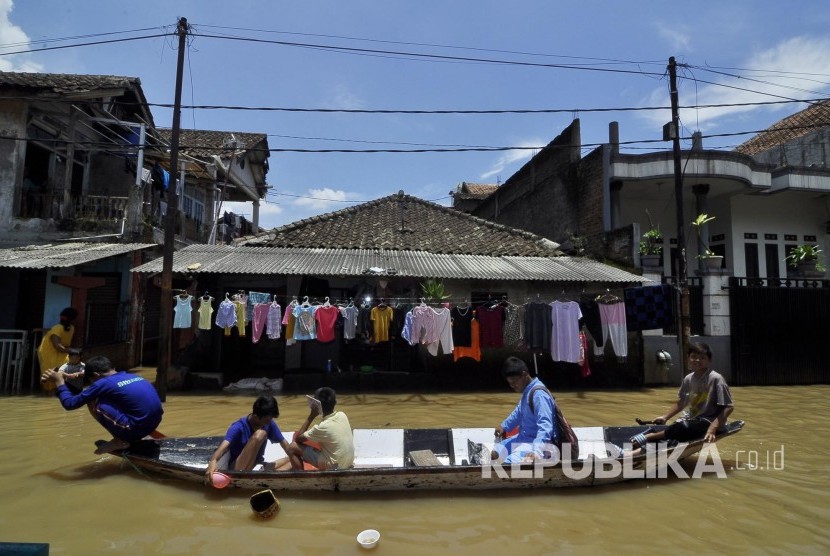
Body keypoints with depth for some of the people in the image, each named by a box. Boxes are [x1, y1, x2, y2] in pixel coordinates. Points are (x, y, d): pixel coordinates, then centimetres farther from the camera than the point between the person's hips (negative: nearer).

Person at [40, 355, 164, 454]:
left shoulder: (103, 383, -4)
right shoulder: (133, 376, 16)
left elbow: (70, 403, 3)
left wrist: (59, 381, 17)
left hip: (136, 429, -8)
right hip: (151, 426, 8)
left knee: (92, 402, 3)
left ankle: (120, 441, 5)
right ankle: (128, 438, 16)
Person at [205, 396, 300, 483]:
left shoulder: (269, 424, -2)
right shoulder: (238, 427, -18)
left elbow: (283, 442, 3)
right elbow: (224, 445, -35)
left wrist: (292, 457, -12)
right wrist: (213, 461, -55)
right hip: (238, 469, -6)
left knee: (297, 464, -6)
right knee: (260, 434, -29)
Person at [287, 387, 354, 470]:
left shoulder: (322, 426, -24)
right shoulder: (342, 415, -6)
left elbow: (298, 438, -11)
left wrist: (311, 416, -13)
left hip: (334, 466, -7)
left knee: (293, 446, -5)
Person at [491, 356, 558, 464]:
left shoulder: (538, 394, -22)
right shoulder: (527, 390, 9)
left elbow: (545, 426, -31)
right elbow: (519, 412, 29)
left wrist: (537, 451, -43)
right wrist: (504, 426, 40)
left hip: (541, 442, -10)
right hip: (525, 438, 10)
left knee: (510, 462, -31)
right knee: (494, 453, 7)